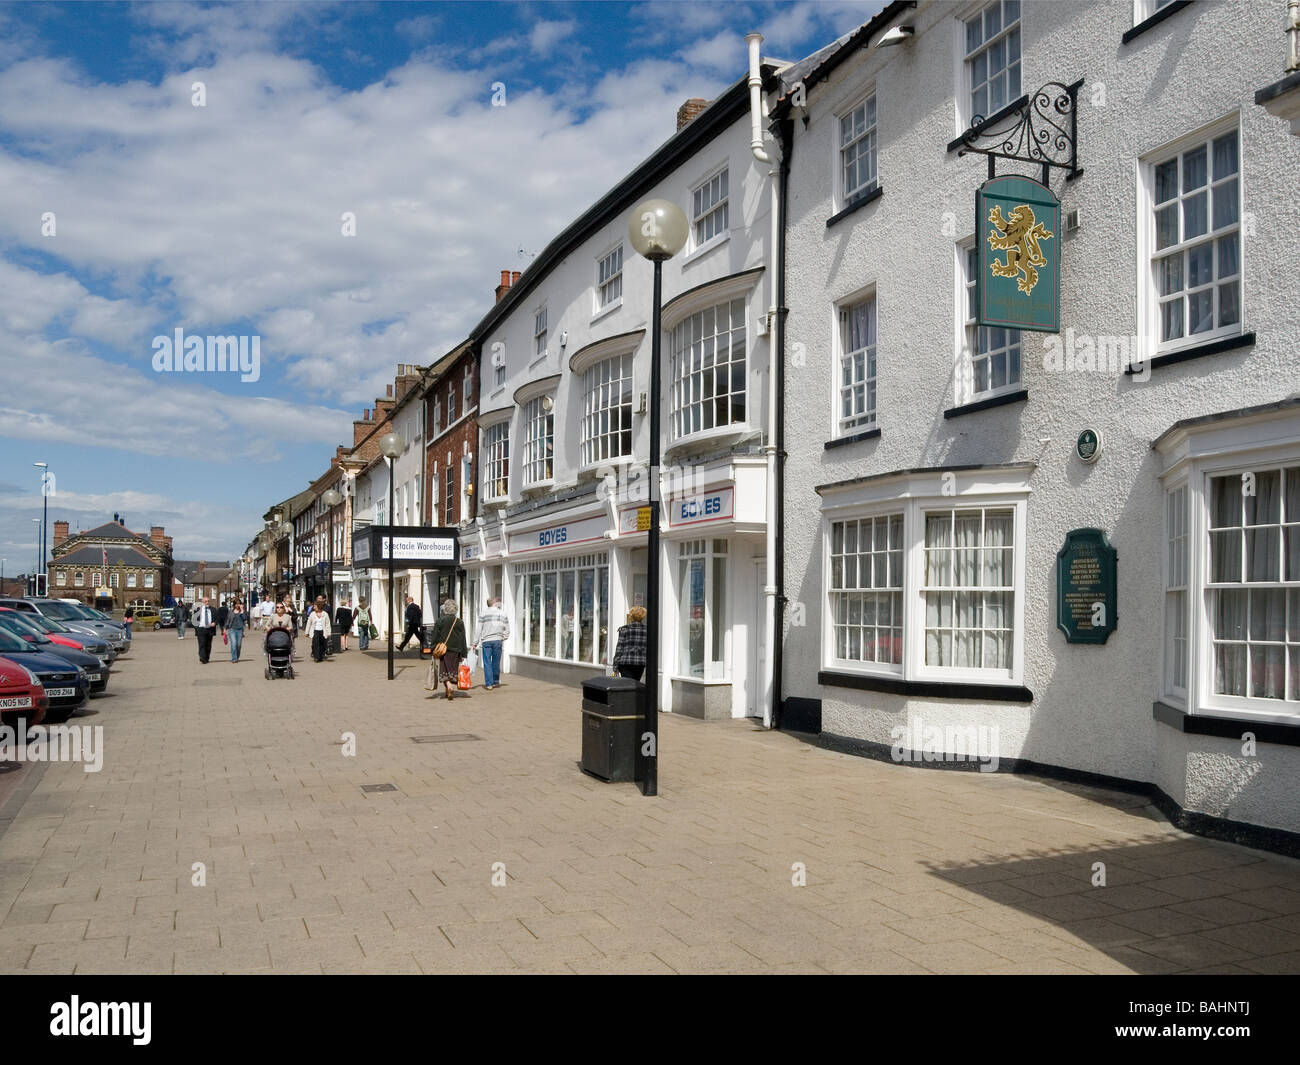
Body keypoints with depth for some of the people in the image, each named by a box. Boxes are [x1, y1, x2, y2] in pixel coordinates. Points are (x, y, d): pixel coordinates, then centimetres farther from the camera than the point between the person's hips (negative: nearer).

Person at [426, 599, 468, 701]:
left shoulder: (439, 621, -5)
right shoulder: (460, 622, 1)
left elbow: (435, 637, -4)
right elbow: (463, 639, 2)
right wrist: (463, 654, 6)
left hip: (443, 650, -2)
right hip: (456, 650, 2)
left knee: (444, 670, 2)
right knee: (453, 670, 10)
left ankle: (449, 686, -21)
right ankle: (451, 691, 11)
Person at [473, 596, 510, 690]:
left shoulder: (483, 614, 1)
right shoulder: (503, 614, 5)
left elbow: (479, 630, 0)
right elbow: (507, 630, 7)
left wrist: (476, 643, 6)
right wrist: (503, 639, 23)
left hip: (486, 641, -1)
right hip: (498, 640, 1)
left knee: (487, 663, 1)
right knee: (496, 662, 12)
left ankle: (488, 684, -3)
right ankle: (495, 682, 22)